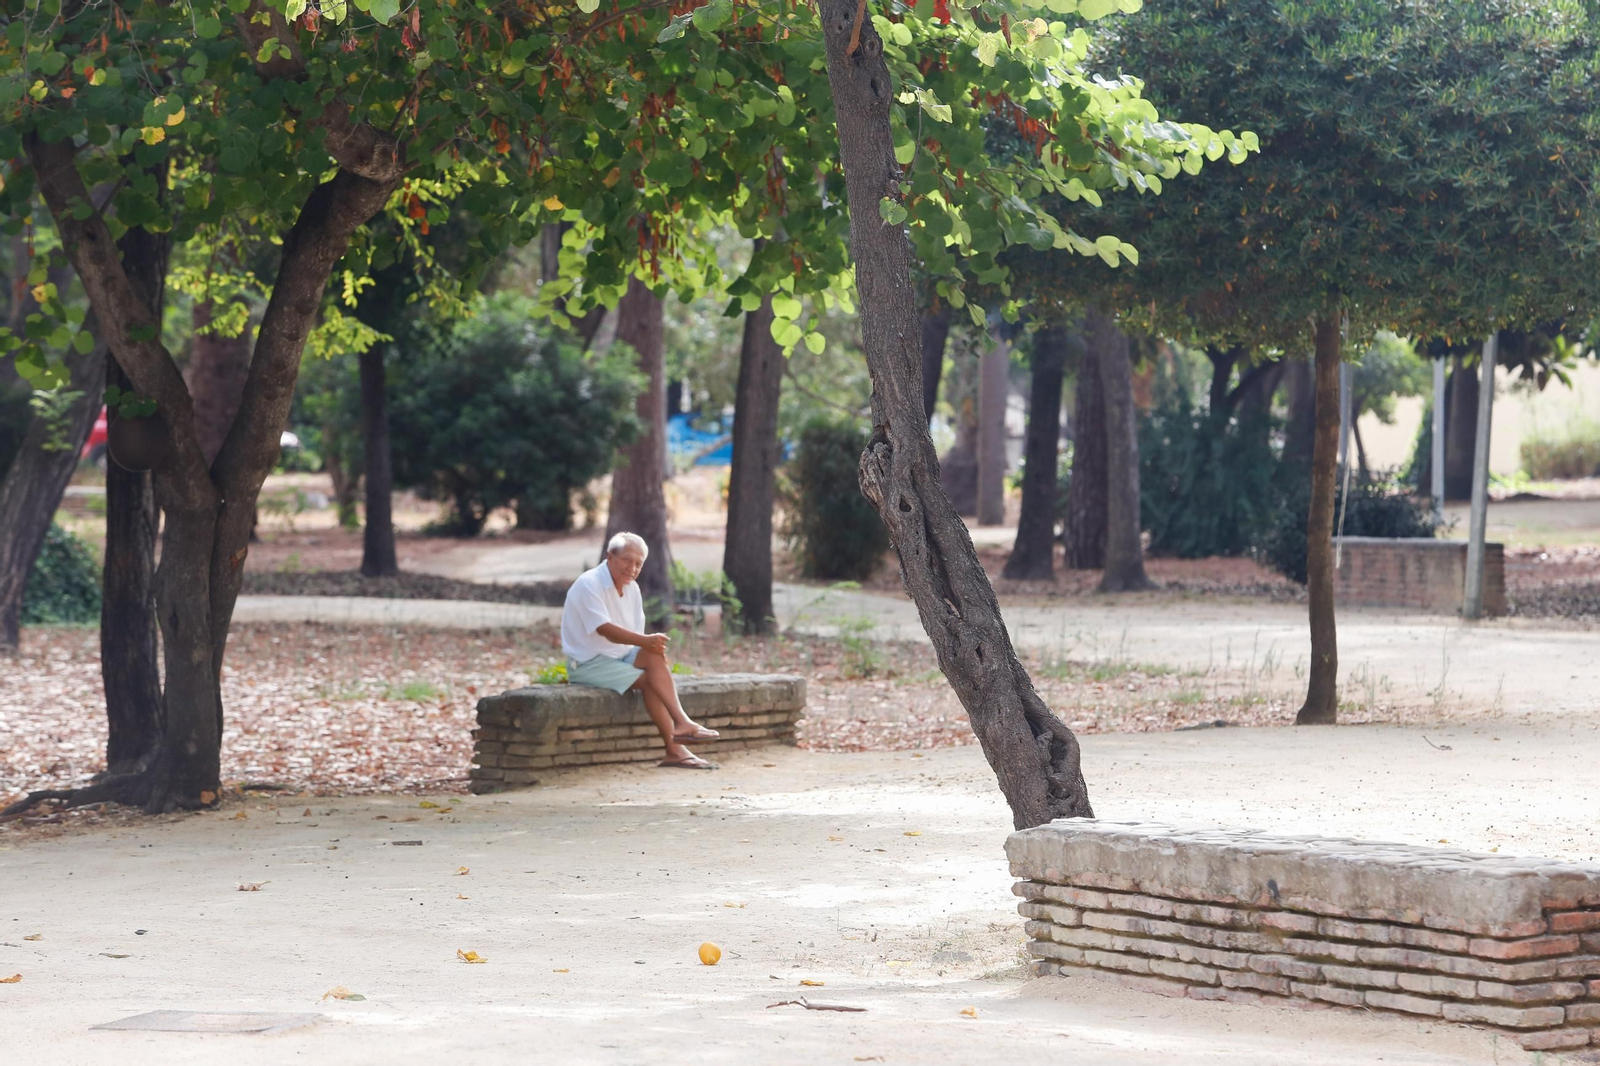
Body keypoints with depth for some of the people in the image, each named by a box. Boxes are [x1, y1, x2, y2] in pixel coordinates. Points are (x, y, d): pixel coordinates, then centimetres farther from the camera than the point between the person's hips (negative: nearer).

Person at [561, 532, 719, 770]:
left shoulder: (632, 588, 10)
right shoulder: (589, 584, -15)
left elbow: (638, 638, 7)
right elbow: (605, 630, -27)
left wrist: (652, 646, -16)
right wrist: (644, 641, -38)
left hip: (619, 657, 7)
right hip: (588, 664, -7)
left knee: (655, 658, -21)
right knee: (649, 680, -23)